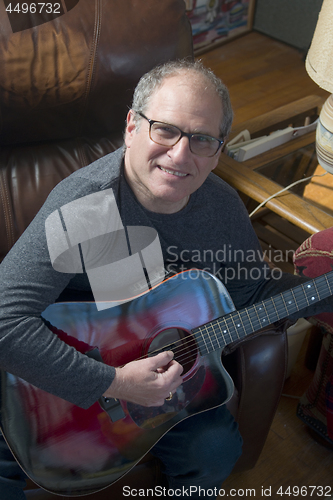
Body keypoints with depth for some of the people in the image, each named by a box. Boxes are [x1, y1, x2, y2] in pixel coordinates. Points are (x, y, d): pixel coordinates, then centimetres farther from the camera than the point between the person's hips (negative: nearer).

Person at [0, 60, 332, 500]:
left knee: (219, 448, -5)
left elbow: (253, 291, 4)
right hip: (68, 380, -3)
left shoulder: (222, 207, -13)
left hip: (170, 363, 4)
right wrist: (113, 383, -35)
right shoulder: (83, 203, -32)